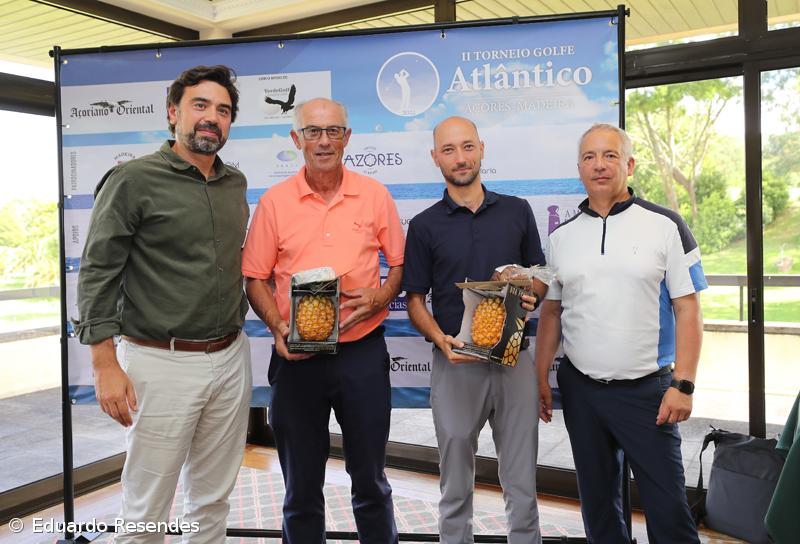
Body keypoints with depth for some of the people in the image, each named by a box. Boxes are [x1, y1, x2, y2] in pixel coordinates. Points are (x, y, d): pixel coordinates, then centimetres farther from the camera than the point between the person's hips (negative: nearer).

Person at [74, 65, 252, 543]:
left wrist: (239, 329, 14)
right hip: (161, 363, -5)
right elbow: (97, 273, -8)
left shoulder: (236, 184, 10)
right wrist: (106, 365, -13)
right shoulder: (133, 180, -7)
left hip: (231, 359, 5)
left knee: (214, 501, 16)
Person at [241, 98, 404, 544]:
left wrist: (378, 298, -10)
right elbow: (256, 278, 4)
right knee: (301, 485, 14)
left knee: (370, 478, 14)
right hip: (297, 357, 0)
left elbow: (399, 263, 8)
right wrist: (277, 327, -12)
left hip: (363, 351, 0)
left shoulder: (375, 195, 2)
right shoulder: (274, 202, 0)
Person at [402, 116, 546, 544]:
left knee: (521, 483, 11)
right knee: (456, 485, 12)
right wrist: (442, 340, -15)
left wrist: (529, 294, -9)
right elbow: (415, 301, 2)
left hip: (513, 359, 1)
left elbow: (541, 279, 13)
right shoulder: (424, 226, 2)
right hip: (455, 363, -1)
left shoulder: (517, 211, 7)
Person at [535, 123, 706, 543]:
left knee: (668, 506, 3)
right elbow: (551, 312, 10)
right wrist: (541, 378, 5)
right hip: (579, 389, 3)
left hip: (647, 389, -3)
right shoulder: (561, 237, 5)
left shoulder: (664, 226, -3)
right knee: (597, 500, 16)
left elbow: (687, 310, -5)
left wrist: (683, 384, -11)